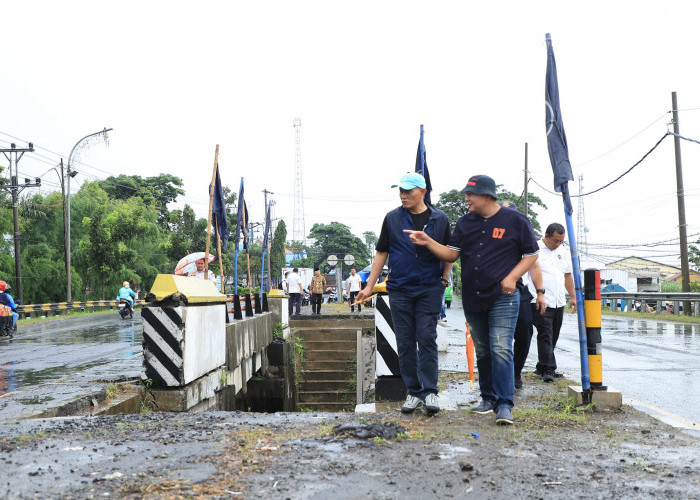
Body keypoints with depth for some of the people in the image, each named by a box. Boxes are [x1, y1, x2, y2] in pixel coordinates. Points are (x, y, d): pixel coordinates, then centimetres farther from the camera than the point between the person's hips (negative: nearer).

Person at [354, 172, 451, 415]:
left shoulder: (439, 219, 4)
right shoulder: (392, 218, 6)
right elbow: (382, 253, 9)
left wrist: (444, 278, 0)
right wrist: (369, 286, 6)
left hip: (430, 289, -1)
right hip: (399, 289, 2)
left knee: (427, 338, -6)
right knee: (405, 342, 4)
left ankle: (430, 391, 0)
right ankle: (414, 392, 13)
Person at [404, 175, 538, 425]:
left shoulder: (515, 220, -2)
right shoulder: (465, 222, 11)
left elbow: (531, 254, 2)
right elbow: (451, 254, 8)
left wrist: (512, 277, -10)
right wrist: (428, 242, -7)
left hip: (503, 297, -5)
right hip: (472, 299, 5)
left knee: (501, 349, -13)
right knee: (482, 351, 13)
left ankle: (504, 405, -8)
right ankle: (488, 398, 25)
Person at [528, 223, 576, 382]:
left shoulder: (563, 253, 17)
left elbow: (568, 275, 25)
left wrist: (573, 297, 22)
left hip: (559, 303, 7)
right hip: (541, 302, -7)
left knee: (553, 337, 9)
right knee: (545, 335, -12)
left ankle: (541, 367, 19)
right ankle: (548, 370, -14)